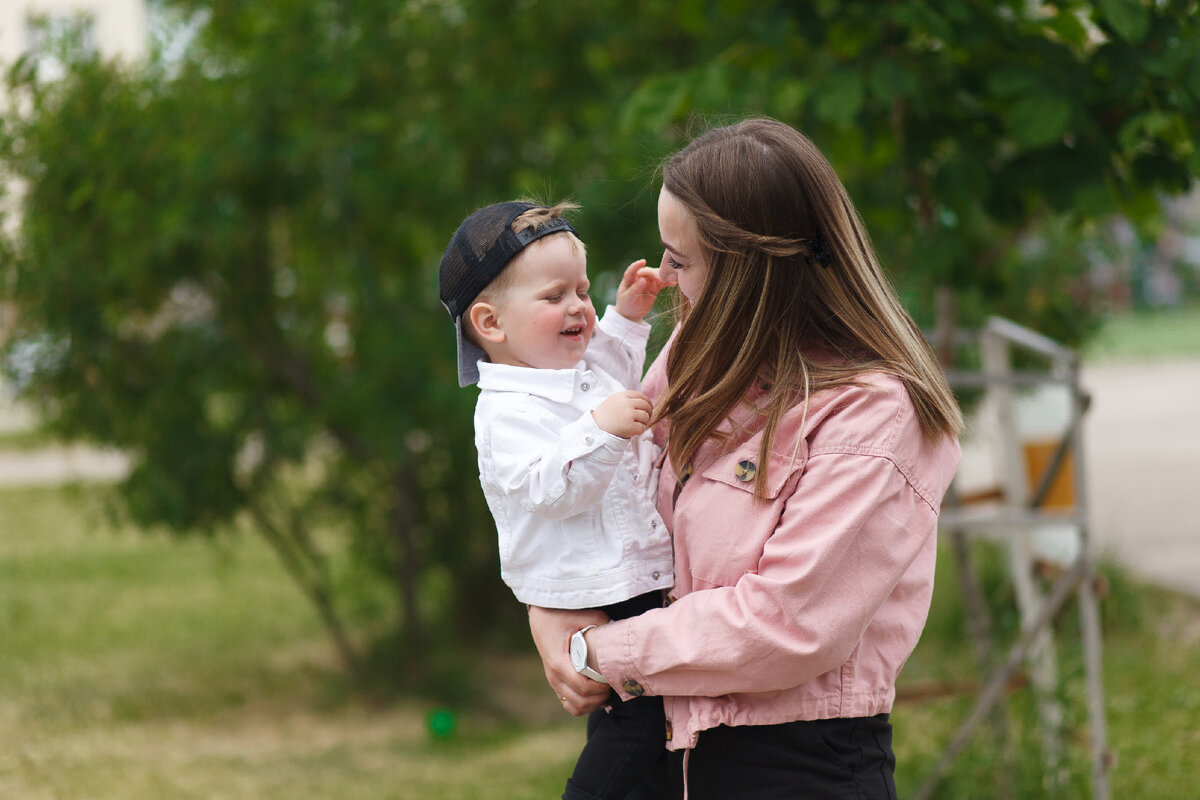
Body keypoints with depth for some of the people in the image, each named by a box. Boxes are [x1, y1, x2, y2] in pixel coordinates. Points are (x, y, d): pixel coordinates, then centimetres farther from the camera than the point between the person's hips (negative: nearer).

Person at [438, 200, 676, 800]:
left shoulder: (585, 374, 13)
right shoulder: (509, 412, -17)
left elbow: (618, 380, 37)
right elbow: (547, 489, -29)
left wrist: (625, 318, 24)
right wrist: (599, 430, -36)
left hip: (641, 582, 9)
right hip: (590, 597, -9)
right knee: (638, 716, -14)